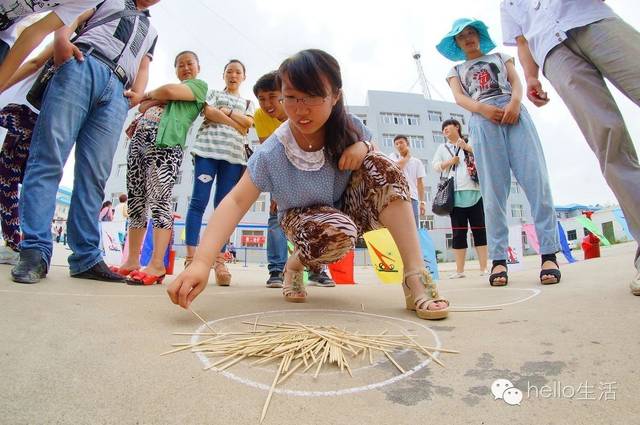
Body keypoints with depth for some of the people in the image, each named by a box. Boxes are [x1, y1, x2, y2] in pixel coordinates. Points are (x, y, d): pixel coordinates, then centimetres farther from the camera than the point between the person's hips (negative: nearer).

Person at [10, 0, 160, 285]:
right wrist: (62, 40, -4)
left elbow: (143, 68, 22)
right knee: (49, 155, -15)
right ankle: (35, 250, -17)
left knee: (94, 175, -8)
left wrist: (138, 92, 0)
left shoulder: (151, 32, 35)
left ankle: (86, 257, -12)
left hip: (118, 92, 2)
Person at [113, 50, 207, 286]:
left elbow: (170, 91, -5)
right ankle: (131, 261, 7)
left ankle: (157, 265, -16)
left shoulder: (200, 85, 11)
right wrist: (159, 99, 3)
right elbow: (142, 107, 22)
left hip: (164, 143, -8)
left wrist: (151, 94, 14)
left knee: (159, 200, -15)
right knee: (136, 200, 3)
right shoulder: (171, 88, 32)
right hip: (139, 139, 8)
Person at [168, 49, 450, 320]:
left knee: (379, 165, -25)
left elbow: (361, 148, 5)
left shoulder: (345, 127, -15)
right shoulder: (271, 154, -26)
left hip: (349, 208, 4)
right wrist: (202, 261, -44)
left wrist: (362, 147, -23)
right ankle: (295, 263, -1)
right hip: (305, 218, -3)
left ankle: (415, 274, -25)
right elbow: (236, 202, -31)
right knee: (338, 232, -39)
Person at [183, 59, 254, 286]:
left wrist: (225, 111, 1)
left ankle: (219, 260, -6)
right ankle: (191, 256, -11)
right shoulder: (213, 93, 22)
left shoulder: (248, 102, 27)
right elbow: (208, 112, 1)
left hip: (234, 155, 2)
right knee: (199, 201, -11)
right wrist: (236, 123, -2)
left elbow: (249, 122, 6)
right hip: (208, 148, -1)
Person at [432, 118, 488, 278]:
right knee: (458, 232, 0)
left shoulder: (470, 142, 13)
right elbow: (435, 165, 10)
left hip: (473, 191, -1)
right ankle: (459, 270, 2)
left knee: (479, 230, -1)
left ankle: (484, 268, 2)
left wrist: (467, 148, -10)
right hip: (455, 193, 1)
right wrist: (449, 162, -6)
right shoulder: (443, 147, 18)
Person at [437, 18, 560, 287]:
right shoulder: (455, 71, 27)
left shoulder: (500, 57, 31)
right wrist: (484, 108, -14)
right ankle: (499, 259, -13)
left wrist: (514, 101, -10)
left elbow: (516, 82, 14)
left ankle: (549, 254, -14)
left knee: (536, 180, -14)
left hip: (514, 112, 1)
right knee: (493, 192, -12)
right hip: (482, 122, -1)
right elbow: (459, 98, 7)